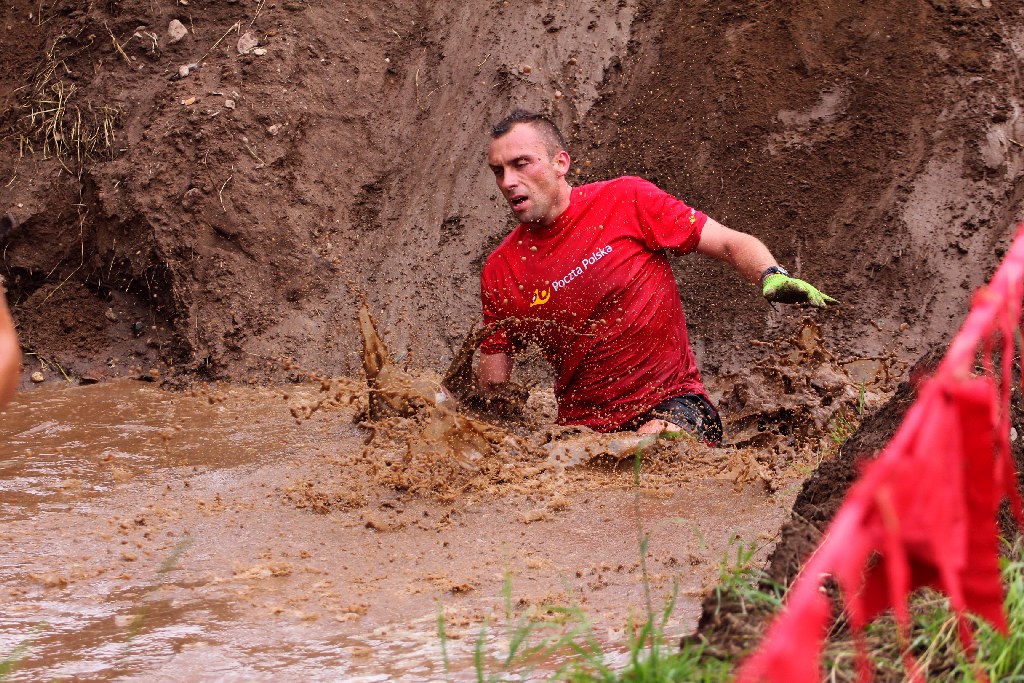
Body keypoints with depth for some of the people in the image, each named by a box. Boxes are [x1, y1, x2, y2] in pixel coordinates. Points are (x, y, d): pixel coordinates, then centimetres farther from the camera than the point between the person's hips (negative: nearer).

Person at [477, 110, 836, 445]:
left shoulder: (625, 200, -4)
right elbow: (493, 380, 8)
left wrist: (774, 278, -24)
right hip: (585, 431, 4)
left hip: (673, 404, -3)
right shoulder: (499, 272, 4)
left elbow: (732, 244, -3)